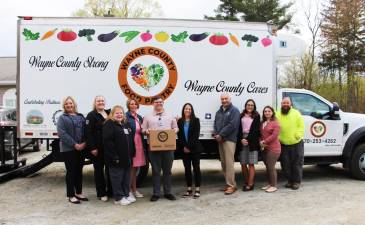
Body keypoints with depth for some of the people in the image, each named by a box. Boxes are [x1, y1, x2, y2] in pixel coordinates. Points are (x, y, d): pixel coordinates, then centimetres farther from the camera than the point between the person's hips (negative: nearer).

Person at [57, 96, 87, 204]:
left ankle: (79, 193, 23)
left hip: (81, 148, 4)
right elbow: (61, 133, -11)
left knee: (79, 171, 12)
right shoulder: (62, 118, 1)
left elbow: (85, 130, 7)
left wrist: (84, 143, -10)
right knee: (71, 171, 1)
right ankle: (71, 195, 10)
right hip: (68, 149, -4)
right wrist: (74, 144, -17)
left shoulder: (80, 117, 14)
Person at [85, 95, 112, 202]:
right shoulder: (91, 115, -4)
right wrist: (92, 148, -16)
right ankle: (101, 193, 15)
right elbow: (88, 133, -11)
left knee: (110, 169, 11)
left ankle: (110, 191, 23)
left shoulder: (109, 113, 12)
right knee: (99, 170, 6)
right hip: (97, 148, -5)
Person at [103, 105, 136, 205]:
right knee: (117, 177, 1)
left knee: (127, 177, 15)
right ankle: (119, 198, 11)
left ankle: (126, 194, 26)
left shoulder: (125, 124, 16)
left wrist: (132, 154, 12)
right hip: (116, 158, -8)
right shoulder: (109, 124, -10)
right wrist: (114, 156, -20)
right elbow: (107, 142, -18)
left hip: (127, 157, 8)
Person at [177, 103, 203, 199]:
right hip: (184, 149, 3)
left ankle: (197, 189, 7)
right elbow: (179, 135, 2)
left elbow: (196, 135, -8)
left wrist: (189, 147, -14)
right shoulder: (180, 121, 5)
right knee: (187, 168, 7)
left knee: (196, 168, 1)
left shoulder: (196, 120, -2)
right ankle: (189, 189, 15)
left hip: (194, 148, -2)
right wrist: (184, 147, -9)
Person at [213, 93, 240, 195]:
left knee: (229, 163, -11)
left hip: (229, 139, -8)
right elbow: (216, 124, 17)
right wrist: (215, 134, -2)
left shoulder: (234, 110, -3)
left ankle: (231, 185, -6)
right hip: (220, 140, 8)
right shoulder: (219, 112, 21)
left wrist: (221, 135, -13)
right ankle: (228, 183, 19)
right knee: (223, 163, 10)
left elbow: (232, 125, -14)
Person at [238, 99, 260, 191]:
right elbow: (239, 129, 8)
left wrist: (248, 140, -9)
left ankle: (250, 184, 2)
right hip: (242, 141, 3)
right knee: (243, 164, 4)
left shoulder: (256, 116, 5)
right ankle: (246, 182, 17)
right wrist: (241, 139, -7)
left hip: (252, 141, -3)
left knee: (251, 164, -2)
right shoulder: (241, 116, 13)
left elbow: (256, 130, -2)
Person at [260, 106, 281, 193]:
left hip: (273, 149, -7)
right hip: (264, 148, 7)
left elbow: (274, 135, -16)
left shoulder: (275, 123, -7)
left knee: (271, 167, -6)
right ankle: (269, 184, 24)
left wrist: (264, 141, -13)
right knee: (267, 167, 13)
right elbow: (260, 134, 15)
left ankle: (273, 186, 4)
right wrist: (261, 142, -4)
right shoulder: (262, 123, 14)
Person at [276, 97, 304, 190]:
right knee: (286, 164, 8)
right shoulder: (277, 115, 5)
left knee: (297, 163, 2)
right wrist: (277, 137, -8)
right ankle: (290, 180, 23)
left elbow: (301, 126, -1)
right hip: (283, 144, 2)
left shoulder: (296, 113, 0)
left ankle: (297, 181, 13)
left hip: (296, 143, -2)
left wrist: (298, 135, -14)